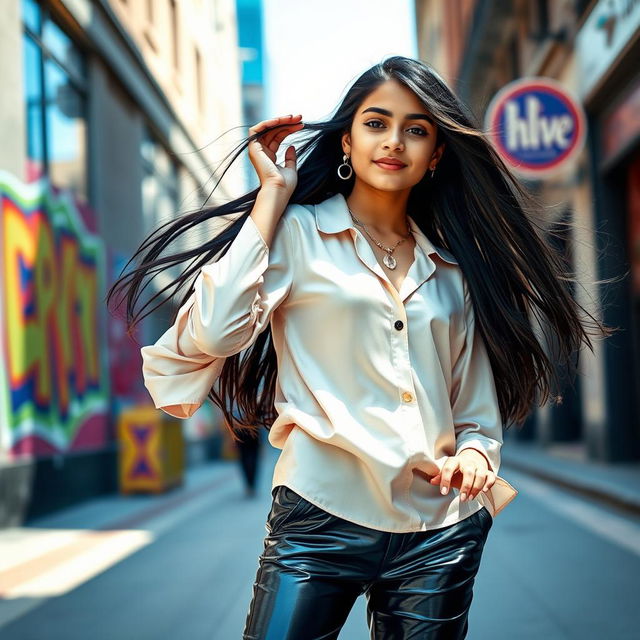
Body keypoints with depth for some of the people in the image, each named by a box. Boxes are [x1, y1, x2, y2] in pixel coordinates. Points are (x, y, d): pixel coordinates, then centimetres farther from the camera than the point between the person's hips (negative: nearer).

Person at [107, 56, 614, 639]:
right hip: (324, 520, -4)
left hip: (442, 534, 4)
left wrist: (476, 454, -6)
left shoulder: (454, 267, 14)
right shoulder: (298, 232, 2)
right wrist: (273, 193, -8)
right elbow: (213, 331, -16)